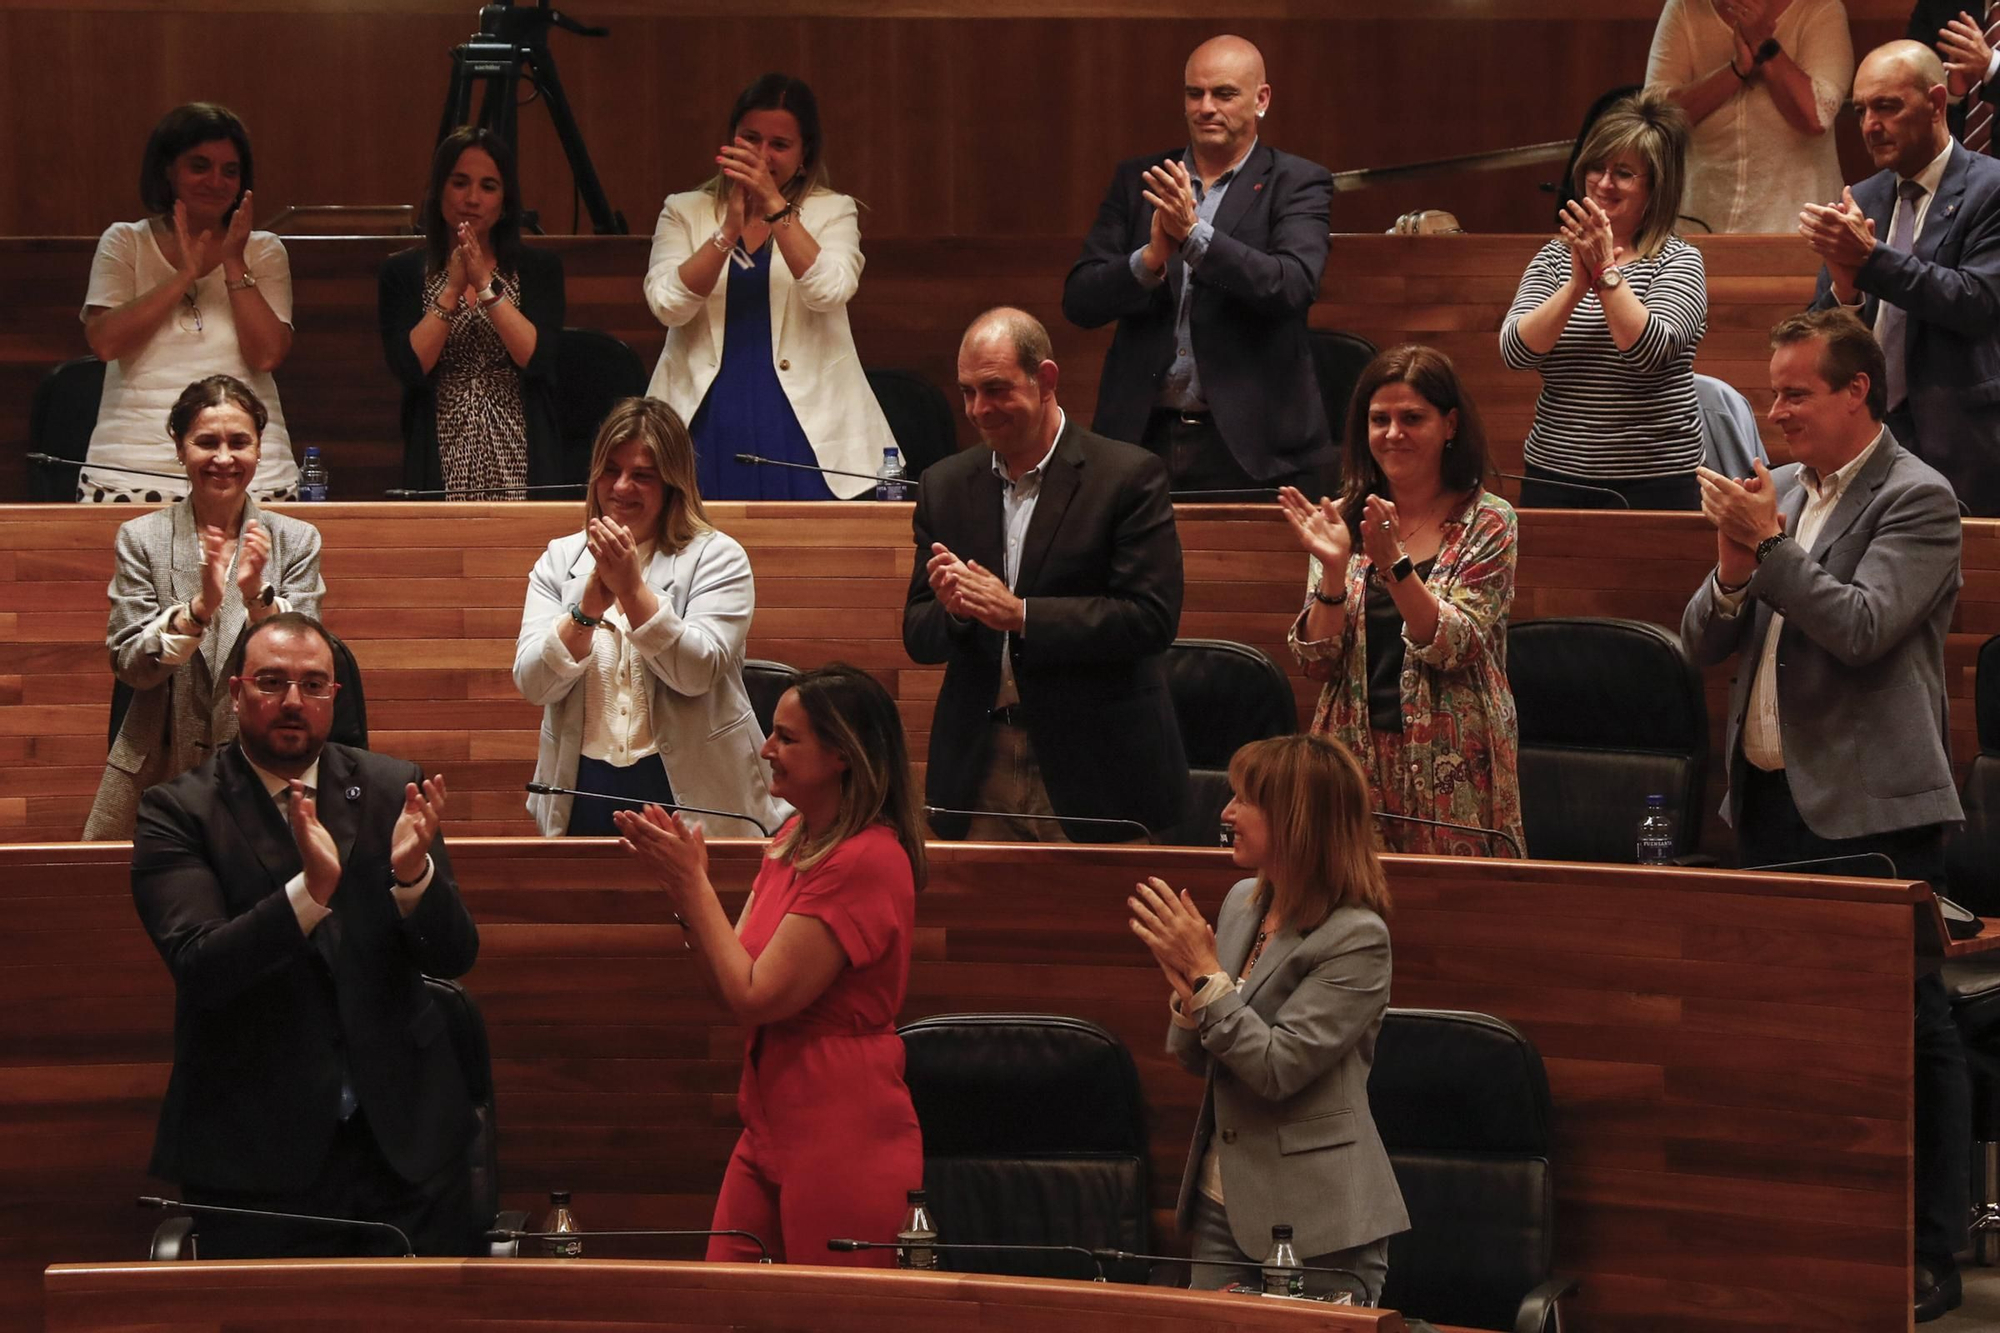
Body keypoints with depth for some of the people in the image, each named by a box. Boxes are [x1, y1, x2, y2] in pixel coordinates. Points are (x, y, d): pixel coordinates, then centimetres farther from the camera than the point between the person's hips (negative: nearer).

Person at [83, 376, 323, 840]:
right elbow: (128, 666, -6)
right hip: (158, 769, 0)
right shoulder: (141, 538, 1)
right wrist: (200, 606, -22)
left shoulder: (296, 541, 3)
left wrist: (257, 595, -21)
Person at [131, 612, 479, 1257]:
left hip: (403, 1139, 3)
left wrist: (414, 872, -22)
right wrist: (311, 889, -33)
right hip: (255, 1151, -3)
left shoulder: (391, 790, 4)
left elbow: (455, 956, 0)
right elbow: (199, 967, -18)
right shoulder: (178, 812, -5)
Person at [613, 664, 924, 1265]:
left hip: (841, 1141, -9)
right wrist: (682, 881, -1)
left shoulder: (866, 860, -18)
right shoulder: (794, 838, 11)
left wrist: (692, 882, -11)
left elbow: (754, 999, -18)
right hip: (772, 1130, 9)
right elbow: (730, 986, 10)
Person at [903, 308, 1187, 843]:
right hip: (978, 773, 4)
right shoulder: (944, 486, 11)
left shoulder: (1129, 476, -4)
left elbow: (1153, 618, -13)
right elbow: (917, 637, 11)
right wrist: (952, 609, -13)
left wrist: (1018, 614, -19)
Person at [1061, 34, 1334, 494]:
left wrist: (1194, 233, -24)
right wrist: (1151, 258, -15)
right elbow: (1078, 300, 4)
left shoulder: (1296, 183, 2)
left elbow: (1293, 287, -15)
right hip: (1143, 436, 3)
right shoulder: (1137, 181, 11)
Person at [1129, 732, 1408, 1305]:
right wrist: (1187, 985, -9)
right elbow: (1194, 1060, 11)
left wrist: (1205, 973, -18)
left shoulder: (1357, 937, -16)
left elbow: (1277, 1068, -20)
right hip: (1226, 1205, 7)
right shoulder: (1243, 902, 7)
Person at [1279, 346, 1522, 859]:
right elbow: (1317, 661, 1)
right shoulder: (1346, 522, 7)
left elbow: (1453, 648, -14)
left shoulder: (1487, 522, -2)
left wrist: (1393, 563, -25)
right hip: (1356, 759, 3)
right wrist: (1333, 569, -14)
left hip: (1451, 768, -3)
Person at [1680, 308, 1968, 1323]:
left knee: (1909, 1027, -2)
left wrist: (1769, 543, -18)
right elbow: (1704, 645, 11)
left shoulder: (1914, 500, -9)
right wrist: (1732, 569, -8)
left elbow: (1863, 629, -22)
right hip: (1772, 796, 8)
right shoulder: (1781, 492, 12)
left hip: (1869, 809, -8)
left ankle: (1930, 1255, 2)